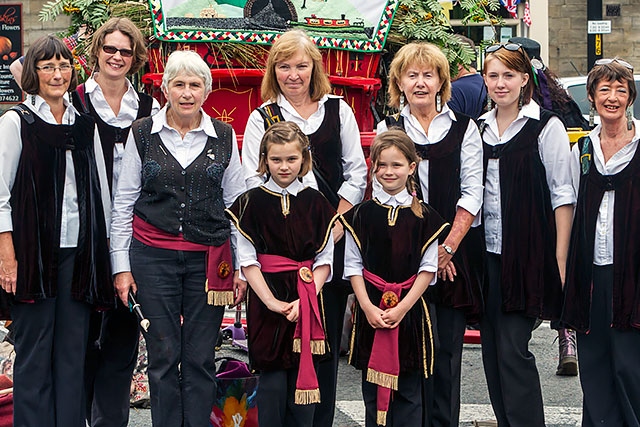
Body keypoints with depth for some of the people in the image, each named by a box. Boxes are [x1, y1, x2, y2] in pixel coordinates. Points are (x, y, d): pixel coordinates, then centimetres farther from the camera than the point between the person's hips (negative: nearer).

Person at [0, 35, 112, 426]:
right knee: (34, 353, 1)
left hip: (79, 251, 4)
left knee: (74, 350, 6)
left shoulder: (86, 126, 13)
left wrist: (102, 253, 11)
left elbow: (101, 192, 15)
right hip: (33, 251, -4)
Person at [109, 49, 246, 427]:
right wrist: (121, 266, 1)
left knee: (200, 358, 3)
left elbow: (236, 204, 9)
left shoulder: (224, 136, 6)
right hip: (154, 255, 0)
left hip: (208, 260, 1)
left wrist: (242, 268, 5)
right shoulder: (142, 133, 3)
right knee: (163, 356, 3)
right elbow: (123, 202, 5)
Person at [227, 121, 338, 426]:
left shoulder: (316, 203, 6)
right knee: (272, 382, -4)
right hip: (267, 300, -2)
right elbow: (247, 261, -3)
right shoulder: (252, 203, 2)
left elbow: (324, 260, 3)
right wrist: (272, 301, -14)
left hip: (308, 305, 2)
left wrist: (305, 299, -11)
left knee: (304, 379, 3)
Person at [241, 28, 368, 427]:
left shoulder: (338, 110, 11)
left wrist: (338, 222, -1)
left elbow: (356, 172, 10)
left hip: (332, 236, 1)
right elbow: (254, 180, 3)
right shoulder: (262, 118, 8)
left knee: (328, 330, 2)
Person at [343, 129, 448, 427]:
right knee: (373, 388, 7)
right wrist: (367, 307, -10)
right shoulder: (362, 214, 2)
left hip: (410, 308, -1)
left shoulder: (424, 216, 0)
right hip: (371, 310, 1)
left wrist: (403, 307, -12)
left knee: (408, 390, 3)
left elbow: (428, 268, -2)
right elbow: (353, 265, 2)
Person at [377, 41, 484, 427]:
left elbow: (472, 193, 2)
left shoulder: (464, 128, 8)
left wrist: (448, 246, -8)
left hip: (454, 252, 0)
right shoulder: (388, 129, 10)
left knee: (447, 346, 1)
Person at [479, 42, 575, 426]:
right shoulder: (479, 128, 12)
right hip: (486, 254, 6)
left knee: (513, 349, -10)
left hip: (527, 255, -6)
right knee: (492, 350, 8)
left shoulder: (546, 127, -5)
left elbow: (563, 195, -7)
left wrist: (560, 260, -12)